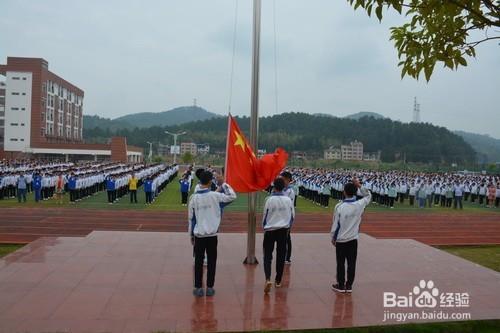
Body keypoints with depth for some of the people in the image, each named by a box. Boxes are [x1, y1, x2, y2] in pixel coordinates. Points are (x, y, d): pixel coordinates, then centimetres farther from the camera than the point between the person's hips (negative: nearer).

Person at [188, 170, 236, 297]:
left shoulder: (194, 197, -2)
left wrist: (191, 234, 14)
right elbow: (232, 196, 1)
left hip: (199, 234, 1)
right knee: (211, 261, 9)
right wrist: (224, 184, 7)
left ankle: (198, 288, 12)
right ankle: (209, 288, 13)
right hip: (212, 234, -1)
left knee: (198, 261, 9)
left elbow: (190, 218, 4)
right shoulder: (214, 195, -8)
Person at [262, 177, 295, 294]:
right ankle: (278, 281, 20)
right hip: (283, 230, 3)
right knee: (281, 256, 13)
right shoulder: (288, 200, -3)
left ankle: (268, 279, -15)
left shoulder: (270, 199, -12)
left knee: (268, 255, 4)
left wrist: (264, 228, 13)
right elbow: (292, 216, 6)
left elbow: (265, 215, -4)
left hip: (270, 230, -2)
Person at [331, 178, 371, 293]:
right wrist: (360, 186, -1)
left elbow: (335, 224, -9)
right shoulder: (359, 205, -10)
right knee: (351, 263, 9)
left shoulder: (339, 206, -16)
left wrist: (333, 238, 4)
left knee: (341, 263, 8)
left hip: (341, 240, -2)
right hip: (353, 239, 2)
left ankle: (341, 285, 14)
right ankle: (349, 286, 15)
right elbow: (368, 195, 11)